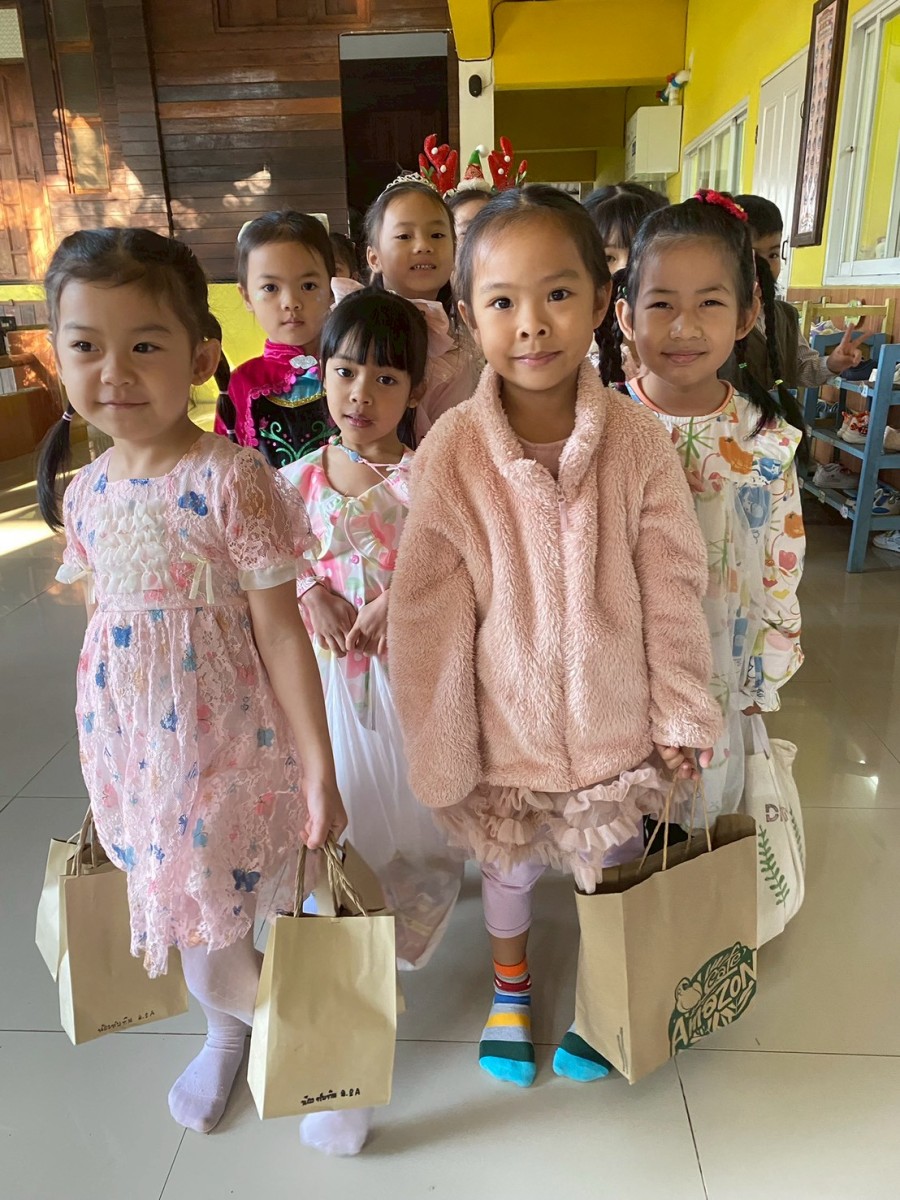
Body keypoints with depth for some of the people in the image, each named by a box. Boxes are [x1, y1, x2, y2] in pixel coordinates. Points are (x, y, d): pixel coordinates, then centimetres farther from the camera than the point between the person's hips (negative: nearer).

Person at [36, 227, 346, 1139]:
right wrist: (103, 758, 17)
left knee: (214, 953, 8)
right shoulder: (86, 492, 1)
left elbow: (280, 631, -15)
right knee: (175, 918, 24)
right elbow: (103, 624, 10)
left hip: (222, 751, -6)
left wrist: (319, 768, -13)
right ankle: (225, 1034, 53)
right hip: (126, 748, 6)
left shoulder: (230, 481, -18)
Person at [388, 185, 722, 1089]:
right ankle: (509, 988, 55)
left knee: (611, 869, 22)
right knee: (507, 865, 23)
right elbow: (429, 615, -12)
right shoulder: (451, 453, -18)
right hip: (505, 717, 0)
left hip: (611, 712, 1)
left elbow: (672, 585, -6)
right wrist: (440, 751, -7)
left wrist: (680, 714, -1)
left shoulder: (636, 439, -15)